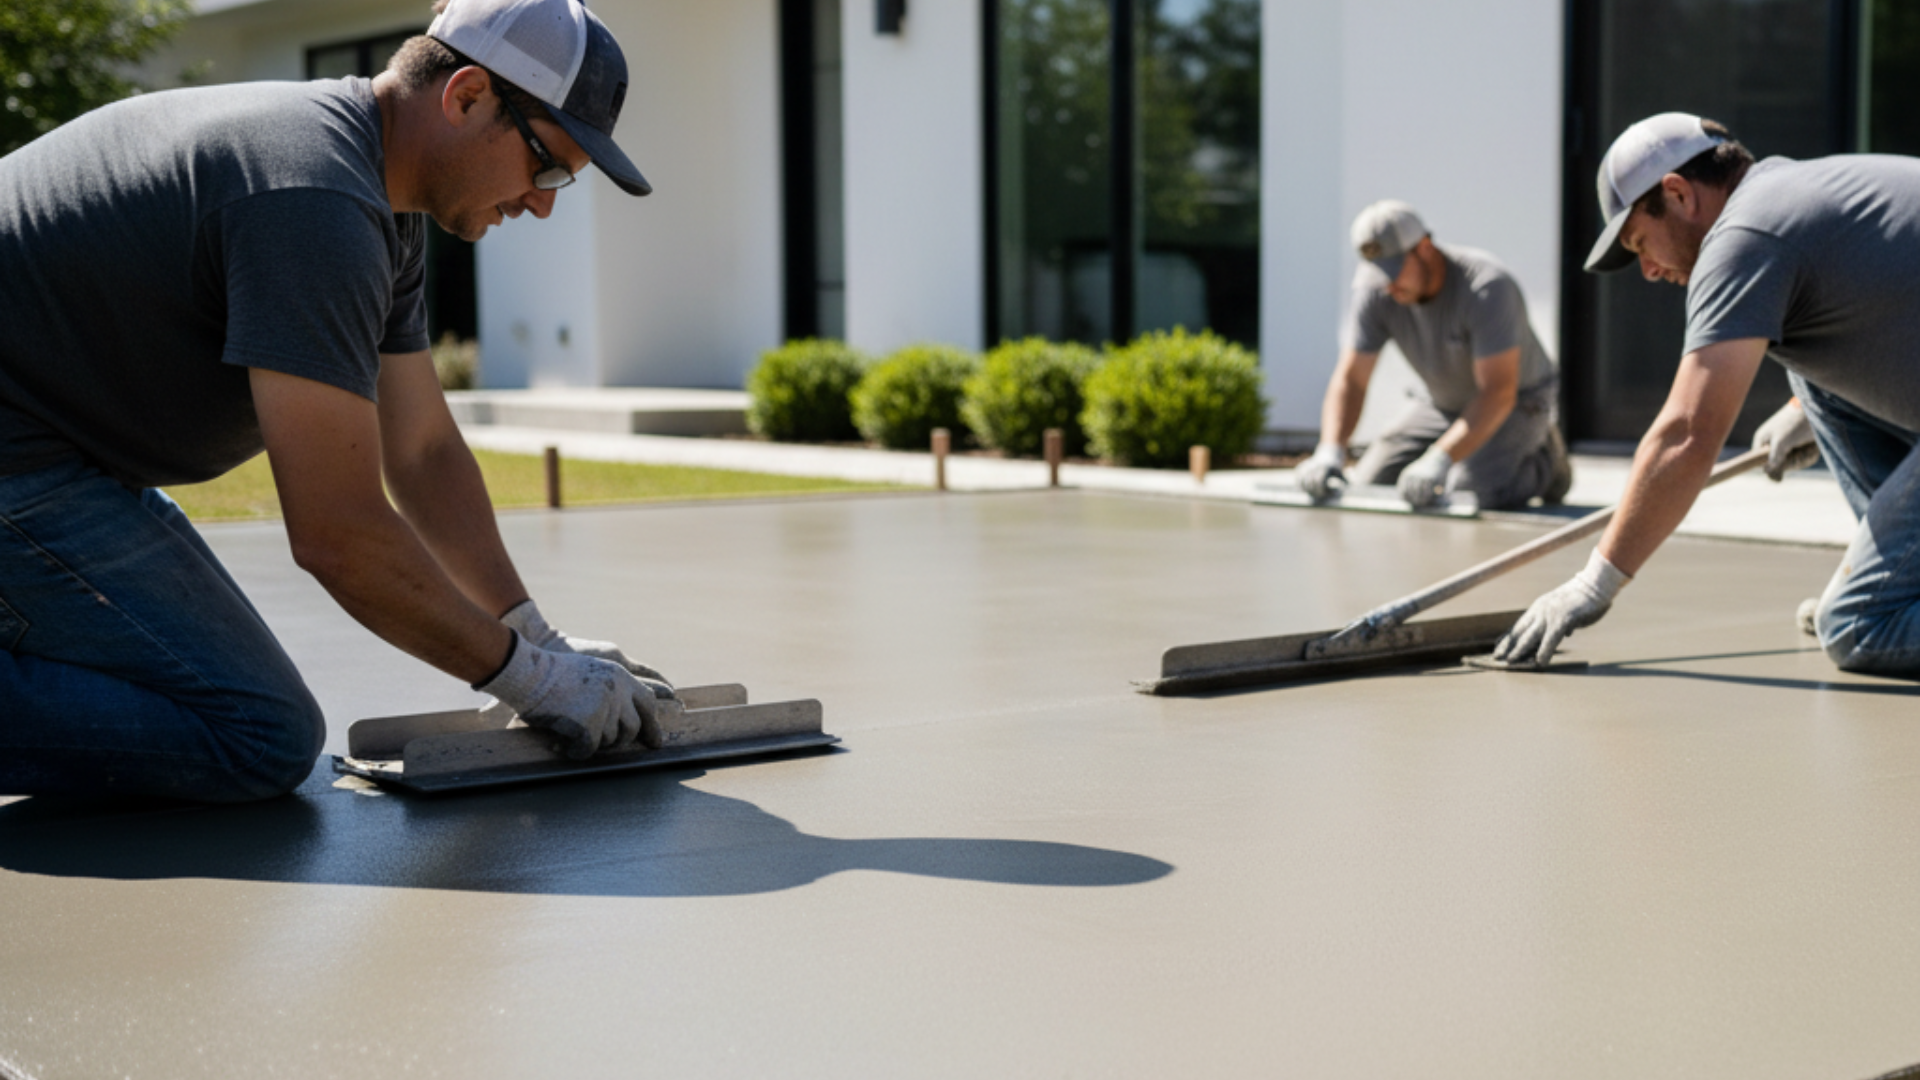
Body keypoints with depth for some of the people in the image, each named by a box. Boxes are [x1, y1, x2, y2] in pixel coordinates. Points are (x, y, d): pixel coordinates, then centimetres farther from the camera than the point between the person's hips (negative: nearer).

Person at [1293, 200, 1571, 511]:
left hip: (1517, 402, -6)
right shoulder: (1375, 291, -18)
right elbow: (1349, 380, -16)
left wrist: (1438, 461, -49)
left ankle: (1543, 461, 3)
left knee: (1469, 494, -30)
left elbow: (1498, 394, -37)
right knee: (1369, 484, -6)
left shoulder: (1487, 288, -34)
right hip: (1445, 404, 6)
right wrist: (1330, 453, -34)